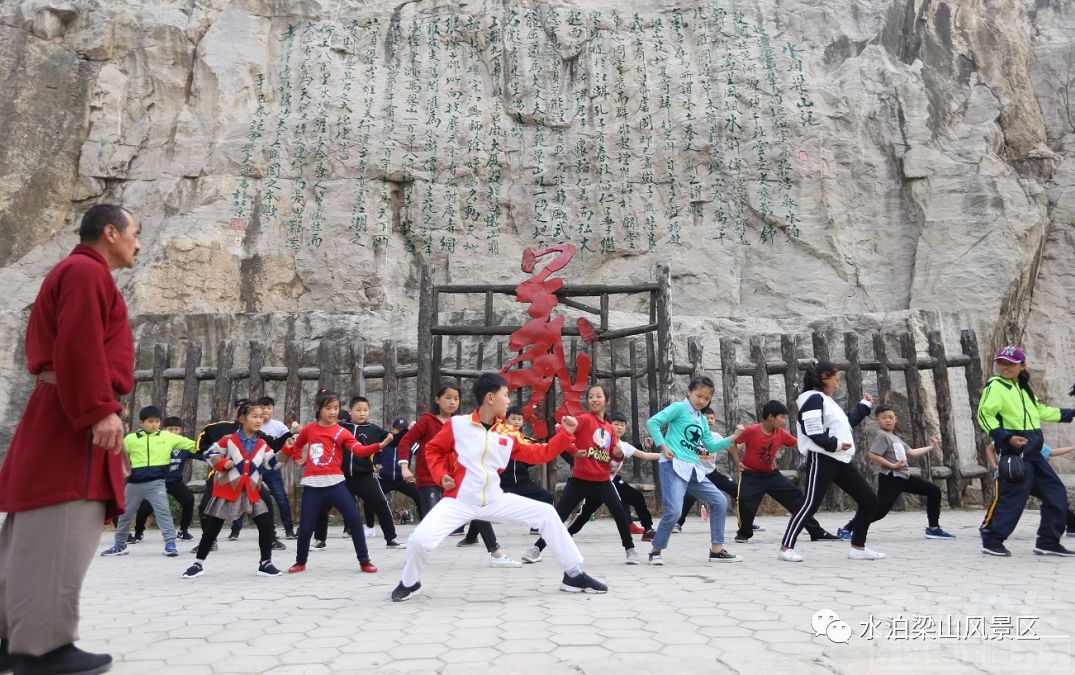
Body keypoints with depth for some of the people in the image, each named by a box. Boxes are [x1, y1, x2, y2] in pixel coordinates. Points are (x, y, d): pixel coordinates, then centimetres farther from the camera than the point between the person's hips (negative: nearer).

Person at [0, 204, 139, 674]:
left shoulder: (79, 272, 24)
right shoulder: (86, 270, -8)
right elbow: (79, 346, -20)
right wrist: (100, 411, -24)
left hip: (64, 419, 11)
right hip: (73, 422, -11)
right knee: (62, 535, -9)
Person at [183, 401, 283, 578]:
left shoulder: (262, 444, 2)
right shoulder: (229, 440, -7)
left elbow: (273, 463, 1)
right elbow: (210, 454, 2)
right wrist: (223, 463, -15)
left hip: (251, 492, 3)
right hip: (227, 490, -2)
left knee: (266, 524, -9)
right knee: (211, 529, 6)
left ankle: (265, 563, 4)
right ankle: (198, 564, 25)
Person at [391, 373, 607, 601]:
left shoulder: (509, 434, 3)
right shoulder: (457, 424, -7)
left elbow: (539, 454, 5)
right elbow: (432, 449, 6)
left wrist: (565, 433, -3)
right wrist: (441, 475, -9)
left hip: (495, 501, 4)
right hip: (459, 501, -3)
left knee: (546, 513, -6)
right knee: (420, 539, -23)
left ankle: (574, 575, 8)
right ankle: (409, 583, 14)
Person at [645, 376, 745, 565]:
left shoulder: (702, 419, 19)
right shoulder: (679, 408, -3)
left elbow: (711, 446, 19)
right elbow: (652, 422, -12)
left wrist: (733, 437, 11)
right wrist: (663, 446, -15)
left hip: (694, 469, 8)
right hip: (674, 466, -8)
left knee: (720, 501, 7)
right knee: (674, 510, -18)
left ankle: (717, 550, 16)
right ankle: (655, 551, 2)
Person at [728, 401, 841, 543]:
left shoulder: (781, 434, -6)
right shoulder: (751, 431, -21)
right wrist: (738, 461, -18)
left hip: (771, 474, 5)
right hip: (751, 475, -5)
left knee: (796, 498, 1)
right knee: (744, 501, -24)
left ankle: (817, 532, 12)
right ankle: (744, 533, 2)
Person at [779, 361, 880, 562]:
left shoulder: (828, 401, 22)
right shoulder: (814, 399, -11)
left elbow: (847, 422, 31)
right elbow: (813, 432, -21)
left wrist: (864, 406, 33)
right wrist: (836, 444, -21)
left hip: (840, 460, 10)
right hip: (822, 459, -10)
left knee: (869, 500, 10)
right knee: (811, 504, -13)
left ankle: (858, 547, 18)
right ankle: (786, 547, -7)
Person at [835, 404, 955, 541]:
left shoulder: (896, 438, 18)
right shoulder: (882, 436, -12)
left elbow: (912, 453, 20)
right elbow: (872, 455, -22)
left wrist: (930, 447, 24)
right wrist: (892, 465, -19)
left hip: (904, 476, 10)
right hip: (890, 478, -10)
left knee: (934, 491, 11)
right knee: (880, 510, -16)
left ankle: (933, 528, 15)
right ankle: (847, 528, -9)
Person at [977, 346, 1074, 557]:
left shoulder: (1023, 388, 18)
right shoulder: (996, 386, -9)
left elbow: (1040, 410, 32)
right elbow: (984, 414, -20)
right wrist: (1006, 437, -27)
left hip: (1033, 452, 9)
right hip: (1015, 451, -9)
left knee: (1056, 493, 11)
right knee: (1012, 496, -11)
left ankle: (1048, 541, 19)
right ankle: (991, 541, -1)